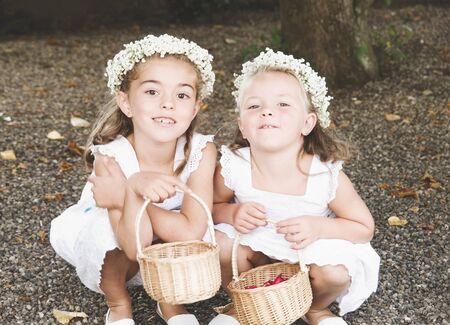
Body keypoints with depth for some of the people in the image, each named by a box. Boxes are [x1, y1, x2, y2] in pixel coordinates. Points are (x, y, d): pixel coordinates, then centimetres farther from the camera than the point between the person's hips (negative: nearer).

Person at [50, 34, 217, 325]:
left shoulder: (202, 151, -27)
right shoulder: (111, 157, -31)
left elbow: (191, 233, -33)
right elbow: (135, 246, -35)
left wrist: (122, 197, -35)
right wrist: (134, 188, -53)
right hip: (109, 256, -1)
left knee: (195, 223, -28)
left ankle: (170, 299, 1)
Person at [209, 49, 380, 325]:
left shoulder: (327, 176, -27)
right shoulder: (232, 168, -23)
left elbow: (364, 228, -13)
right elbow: (212, 208, -2)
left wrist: (319, 227, -30)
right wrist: (232, 213, -26)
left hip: (311, 251, -1)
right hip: (257, 251, 2)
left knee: (335, 272, -29)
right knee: (222, 243, -24)